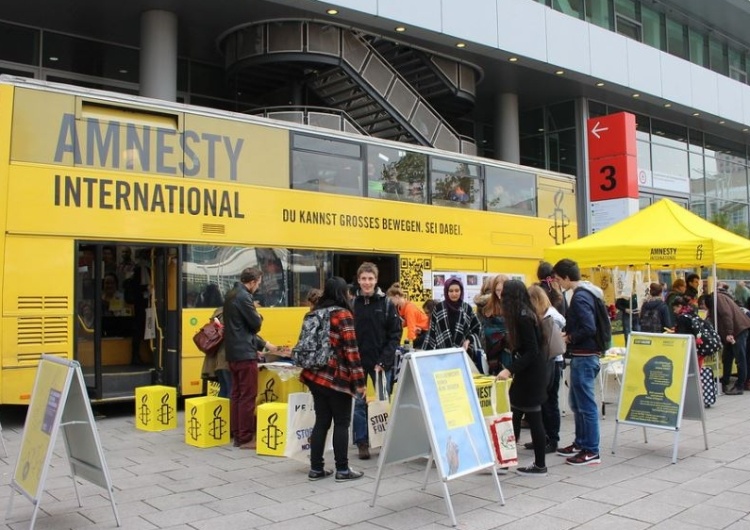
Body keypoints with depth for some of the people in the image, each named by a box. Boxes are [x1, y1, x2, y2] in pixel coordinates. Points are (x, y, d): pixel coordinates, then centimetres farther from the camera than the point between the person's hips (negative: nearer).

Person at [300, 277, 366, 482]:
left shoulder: (316, 312, 11)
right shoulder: (343, 314, -11)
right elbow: (351, 350, -16)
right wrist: (359, 380, -14)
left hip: (315, 375, 7)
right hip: (336, 377, -7)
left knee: (321, 421, 12)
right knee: (341, 423, 4)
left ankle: (316, 468, 15)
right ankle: (342, 469, 8)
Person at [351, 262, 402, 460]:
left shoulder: (386, 303, -2)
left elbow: (395, 334, -3)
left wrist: (384, 361, -11)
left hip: (381, 362, 0)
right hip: (357, 362, 1)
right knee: (358, 403, 5)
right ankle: (362, 443, 18)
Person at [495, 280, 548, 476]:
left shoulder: (523, 317, -20)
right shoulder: (525, 314, 8)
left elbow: (532, 351, -23)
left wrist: (510, 370, -28)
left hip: (531, 373, -10)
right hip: (528, 372, 10)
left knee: (532, 417, -1)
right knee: (515, 414, 13)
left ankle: (540, 465, 9)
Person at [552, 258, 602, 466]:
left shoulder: (580, 297, -18)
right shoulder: (585, 293, 13)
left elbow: (589, 329, -25)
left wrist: (569, 338, -11)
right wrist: (568, 334, 7)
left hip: (584, 357, -11)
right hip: (583, 355, 11)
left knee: (586, 404, -3)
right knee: (577, 402, 18)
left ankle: (591, 451, 4)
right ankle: (580, 443, 28)